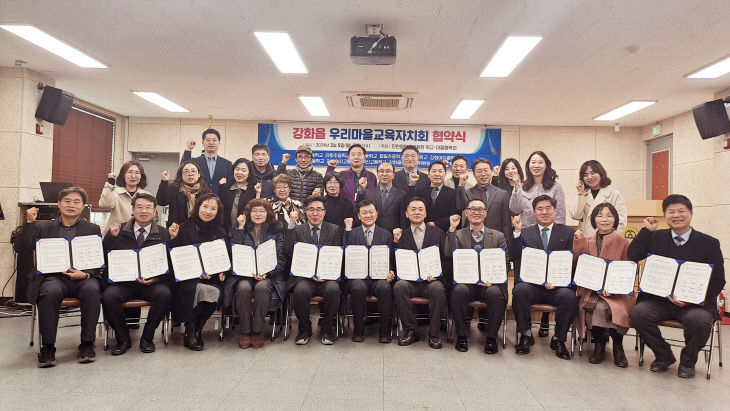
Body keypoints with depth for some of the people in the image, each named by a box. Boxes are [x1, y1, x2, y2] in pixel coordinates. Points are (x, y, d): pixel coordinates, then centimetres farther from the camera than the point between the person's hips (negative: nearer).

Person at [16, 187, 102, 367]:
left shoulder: (92, 229, 14)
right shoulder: (43, 227, 17)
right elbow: (21, 249, 5)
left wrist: (85, 274, -13)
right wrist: (29, 222, -4)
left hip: (83, 278, 0)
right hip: (54, 277, 0)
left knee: (92, 290, -33)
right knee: (50, 292, -34)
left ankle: (87, 344, -20)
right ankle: (47, 346, -19)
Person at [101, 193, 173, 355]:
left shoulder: (163, 234, 9)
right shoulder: (120, 231, 13)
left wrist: (157, 278, -16)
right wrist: (111, 237, -7)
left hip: (153, 282, -1)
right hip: (124, 281, 1)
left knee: (164, 293, -32)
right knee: (109, 295, -29)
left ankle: (147, 337, -8)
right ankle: (123, 339, -4)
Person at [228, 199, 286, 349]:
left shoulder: (276, 231, 11)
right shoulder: (241, 229, 15)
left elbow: (281, 258, 3)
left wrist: (266, 273, -14)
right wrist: (240, 228, -1)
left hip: (269, 276, -1)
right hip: (243, 274, 1)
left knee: (261, 287, -33)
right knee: (244, 288, -32)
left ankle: (258, 331, -20)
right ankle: (245, 332, -19)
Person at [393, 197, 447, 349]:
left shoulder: (438, 233, 13)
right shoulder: (402, 235, 14)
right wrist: (396, 241, -7)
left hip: (431, 280, -1)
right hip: (409, 280, 1)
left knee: (438, 289, -32)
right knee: (399, 287, -30)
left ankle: (434, 334, -16)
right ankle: (410, 330, -15)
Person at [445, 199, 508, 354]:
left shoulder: (498, 236, 15)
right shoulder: (458, 234, 13)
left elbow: (504, 264, 8)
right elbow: (449, 255, -6)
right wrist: (452, 229, -10)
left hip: (490, 283, 0)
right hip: (465, 282, 0)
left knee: (495, 293, -32)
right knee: (458, 291, -32)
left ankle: (491, 337, -12)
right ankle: (461, 335, -13)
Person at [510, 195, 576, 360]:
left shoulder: (567, 232, 13)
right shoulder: (526, 233, 16)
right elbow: (515, 258, 2)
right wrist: (517, 232, -6)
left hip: (558, 285, 0)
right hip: (532, 285, 1)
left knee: (569, 296, -31)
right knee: (519, 290, -31)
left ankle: (559, 339, -6)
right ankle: (526, 334, -8)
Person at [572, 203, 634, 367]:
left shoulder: (623, 243, 5)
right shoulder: (587, 242, 14)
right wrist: (578, 242, -5)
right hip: (591, 290, 2)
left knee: (602, 307, -33)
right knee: (590, 306, -31)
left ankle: (618, 346, -5)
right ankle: (599, 343, -4)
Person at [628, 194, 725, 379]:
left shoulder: (710, 243, 5)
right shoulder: (656, 238, 10)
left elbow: (718, 281, 2)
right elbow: (632, 257, -4)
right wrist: (647, 230, -4)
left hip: (695, 303, -2)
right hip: (659, 299, 2)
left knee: (699, 320, -34)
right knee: (637, 313, -26)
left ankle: (688, 360, 0)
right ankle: (664, 355, 3)